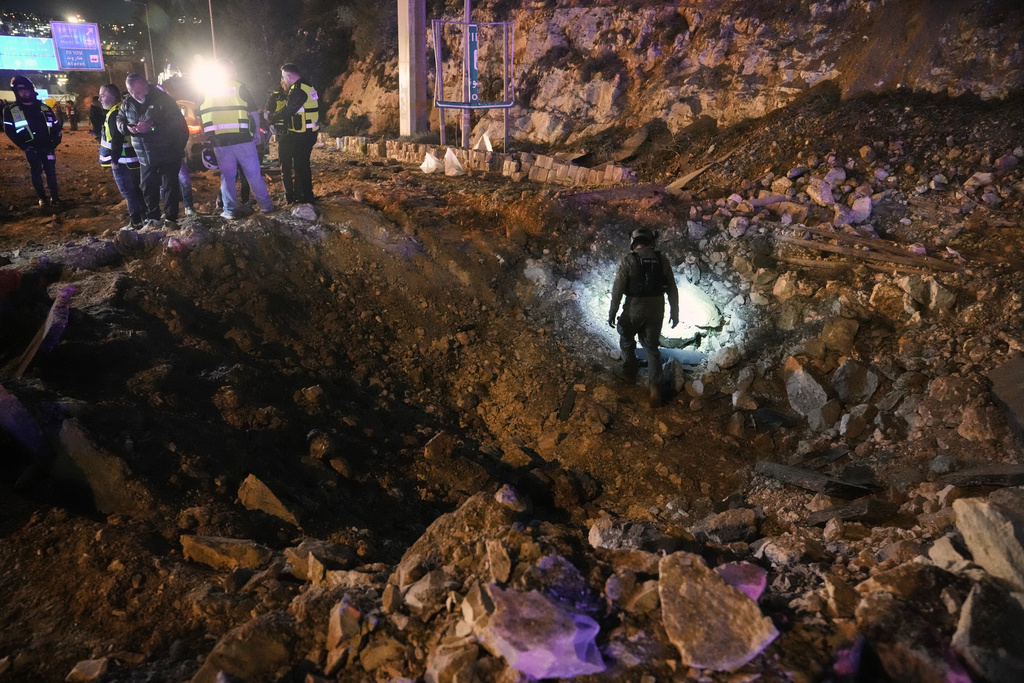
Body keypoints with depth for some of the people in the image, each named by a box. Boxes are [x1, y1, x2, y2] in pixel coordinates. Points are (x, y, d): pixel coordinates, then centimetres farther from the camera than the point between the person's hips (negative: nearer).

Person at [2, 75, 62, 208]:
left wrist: (55, 141, 0)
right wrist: (23, 145, -10)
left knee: (51, 171, -1)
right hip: (31, 148, -1)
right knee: (36, 172, 3)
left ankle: (54, 196, 6)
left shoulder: (44, 108, 7)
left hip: (47, 146, 1)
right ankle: (41, 197, 10)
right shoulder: (11, 110, 0)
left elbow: (56, 125, 11)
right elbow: (9, 130, -1)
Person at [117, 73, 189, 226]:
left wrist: (152, 127, -29)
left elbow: (176, 121, -22)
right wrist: (127, 127, -7)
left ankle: (171, 219, 10)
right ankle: (152, 217, 26)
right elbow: (120, 120, 17)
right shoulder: (128, 103, 5)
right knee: (148, 188, 12)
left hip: (167, 154, -6)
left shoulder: (161, 99, -14)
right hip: (145, 156, 6)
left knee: (170, 187, 0)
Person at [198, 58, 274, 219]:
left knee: (227, 176, 9)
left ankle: (229, 210, 8)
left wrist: (210, 136, 21)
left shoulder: (206, 92, 9)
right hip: (243, 139, -2)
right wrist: (257, 132, 12)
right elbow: (254, 113, 1)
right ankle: (266, 205, 11)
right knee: (253, 173, 7)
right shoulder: (240, 87, 1)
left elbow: (201, 118, 12)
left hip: (219, 142, 2)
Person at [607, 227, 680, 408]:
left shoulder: (628, 260, -8)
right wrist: (674, 312, 12)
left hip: (634, 309, -3)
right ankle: (655, 388, 0)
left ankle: (630, 372, 32)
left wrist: (612, 312, -3)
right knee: (651, 347, 10)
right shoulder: (661, 260, 2)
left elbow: (617, 288, -11)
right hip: (656, 310, 3)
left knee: (627, 339, 25)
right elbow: (672, 289, 4)